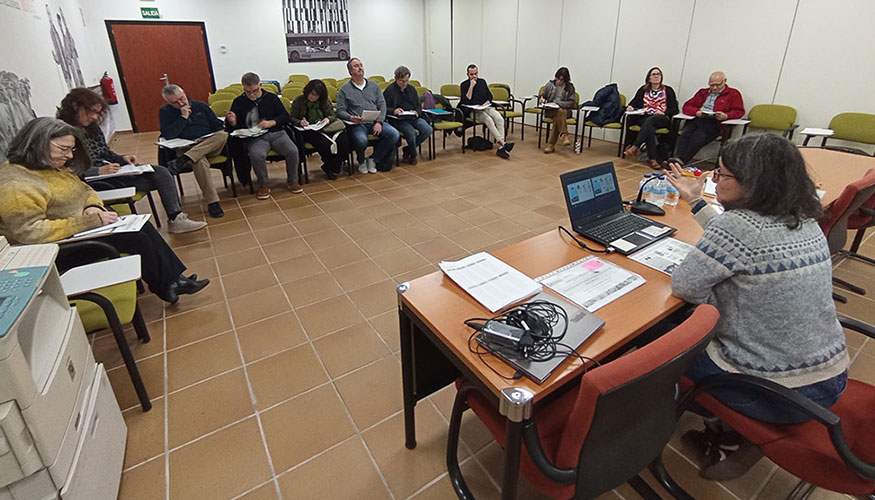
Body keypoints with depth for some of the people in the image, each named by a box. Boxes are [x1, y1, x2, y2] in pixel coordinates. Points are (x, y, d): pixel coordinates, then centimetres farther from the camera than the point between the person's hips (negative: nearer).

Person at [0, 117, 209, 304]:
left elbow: (85, 190, 16)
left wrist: (94, 207, -9)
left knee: (143, 227, -6)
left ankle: (175, 279, -6)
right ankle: (167, 288, -2)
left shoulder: (55, 167, 7)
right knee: (136, 239, -19)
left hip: (82, 228, 9)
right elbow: (31, 232, -28)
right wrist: (91, 221, -28)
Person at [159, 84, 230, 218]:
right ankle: (212, 202, -41)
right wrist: (183, 117, -5)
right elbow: (168, 135, -4)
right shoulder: (165, 112, 11)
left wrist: (218, 140, -3)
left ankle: (187, 158, -38)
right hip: (185, 148, -2)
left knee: (223, 135, -32)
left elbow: (218, 126, 17)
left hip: (210, 145, 3)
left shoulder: (201, 106, 16)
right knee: (200, 161, -39)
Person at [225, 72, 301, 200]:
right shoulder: (239, 102, 12)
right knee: (256, 155, -34)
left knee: (292, 151, -27)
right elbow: (231, 127, 14)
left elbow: (285, 117, 9)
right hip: (255, 138, -1)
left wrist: (271, 123, -9)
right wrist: (232, 122, -11)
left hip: (276, 133, 1)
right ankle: (264, 185, -9)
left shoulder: (271, 97, 12)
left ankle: (292, 181, 0)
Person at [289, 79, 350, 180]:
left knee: (344, 142, -23)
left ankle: (329, 168, -3)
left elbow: (333, 115, 14)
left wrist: (328, 119, -10)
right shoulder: (299, 100, 6)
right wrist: (300, 122, -19)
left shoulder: (324, 101, 15)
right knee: (326, 145, -34)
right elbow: (292, 118, 3)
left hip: (326, 128, 4)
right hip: (309, 131, -4)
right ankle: (329, 167, -2)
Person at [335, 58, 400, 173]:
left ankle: (373, 159, -4)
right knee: (361, 140, -37)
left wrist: (379, 122, -7)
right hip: (357, 124, -3)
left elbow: (382, 105, 11)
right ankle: (361, 161, -1)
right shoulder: (344, 89, 8)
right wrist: (351, 118, -20)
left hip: (375, 122, 4)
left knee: (394, 134, -23)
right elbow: (340, 111, 2)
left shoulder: (374, 86, 18)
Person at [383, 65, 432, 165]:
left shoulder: (411, 88, 19)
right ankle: (413, 155, -2)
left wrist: (417, 112, -3)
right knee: (412, 133, -34)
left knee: (428, 130, -20)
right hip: (399, 119, -5)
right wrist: (393, 111, -21)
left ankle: (407, 150, -1)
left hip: (413, 117, 6)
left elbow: (419, 105, 21)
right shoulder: (390, 90, 1)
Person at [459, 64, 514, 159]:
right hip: (474, 111, -4)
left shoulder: (482, 82, 15)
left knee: (500, 119, -25)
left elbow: (490, 96, 20)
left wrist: (486, 103, -1)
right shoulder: (464, 85, 1)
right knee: (489, 120, -34)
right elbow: (466, 101, -12)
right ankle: (503, 143, -40)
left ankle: (501, 148, -35)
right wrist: (471, 86, -14)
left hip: (486, 107, 4)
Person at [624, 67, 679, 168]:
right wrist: (630, 107, -11)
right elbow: (635, 102, 14)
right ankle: (653, 159, -44)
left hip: (662, 119, -1)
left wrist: (663, 113, -14)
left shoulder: (668, 90, 15)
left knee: (650, 120, -35)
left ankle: (634, 147, -46)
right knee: (649, 127, -34)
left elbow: (674, 109, 7)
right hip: (644, 118, 1)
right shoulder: (643, 90, 23)